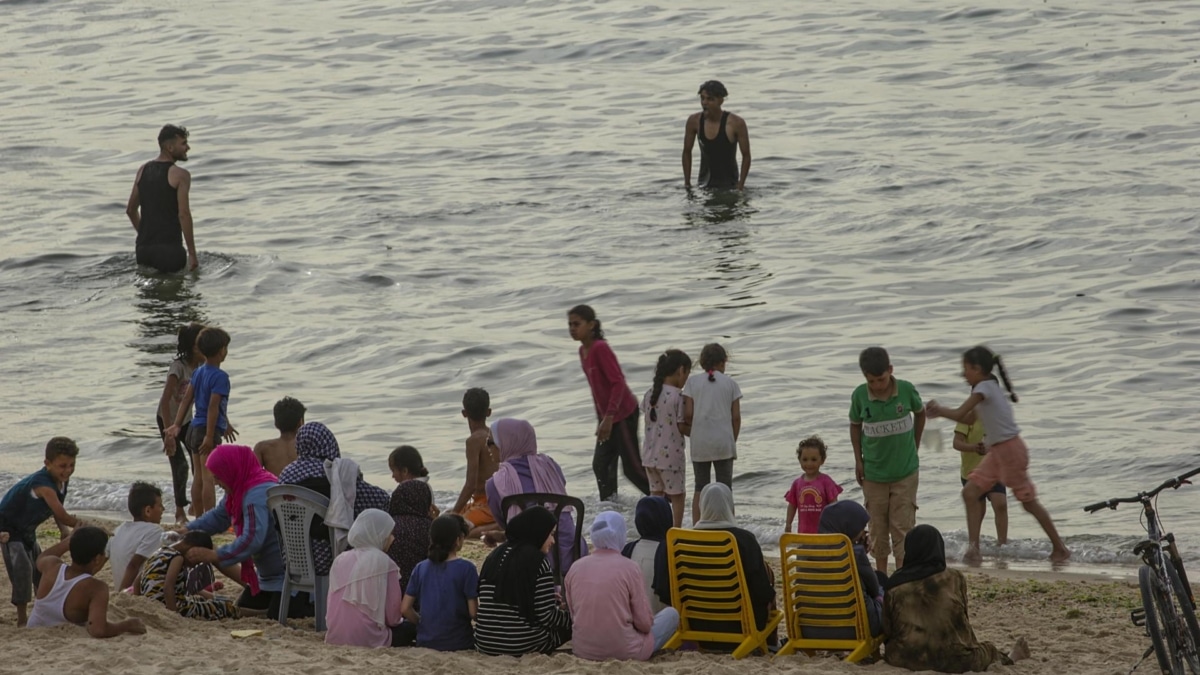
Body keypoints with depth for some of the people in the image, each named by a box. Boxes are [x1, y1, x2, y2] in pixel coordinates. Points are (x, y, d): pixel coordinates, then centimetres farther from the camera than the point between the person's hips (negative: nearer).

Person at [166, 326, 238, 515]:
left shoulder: (198, 372, 10)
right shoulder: (220, 377, -15)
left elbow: (186, 399, 12)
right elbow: (213, 407, -21)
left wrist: (177, 425, 15)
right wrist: (210, 436, -22)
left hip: (194, 428, 8)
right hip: (208, 430, -8)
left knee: (199, 479, 13)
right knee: (209, 479, -8)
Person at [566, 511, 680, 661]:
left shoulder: (575, 569, 0)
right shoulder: (629, 568, -12)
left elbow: (573, 616, 10)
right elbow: (644, 624, -9)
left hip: (583, 651, 5)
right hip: (624, 652, -5)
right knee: (671, 614, 17)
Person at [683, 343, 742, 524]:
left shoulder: (693, 382, 2)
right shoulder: (730, 383, 3)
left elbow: (688, 414, -3)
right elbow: (736, 417, 1)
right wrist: (733, 440, 13)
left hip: (700, 442, 1)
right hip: (723, 441, -1)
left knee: (700, 489, 9)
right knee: (725, 489, 5)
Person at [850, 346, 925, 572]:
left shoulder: (906, 390, -12)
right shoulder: (860, 396, -11)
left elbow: (920, 413, 8)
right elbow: (855, 425, 6)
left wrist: (913, 446, 9)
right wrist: (858, 460, 2)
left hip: (905, 471, -1)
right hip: (874, 473, 1)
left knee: (903, 527, -3)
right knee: (878, 528, 9)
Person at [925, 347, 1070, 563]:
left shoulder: (984, 388, -17)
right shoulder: (989, 387, 11)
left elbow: (959, 415, -20)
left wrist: (938, 409, -5)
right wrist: (940, 411, 10)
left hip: (1010, 449, -10)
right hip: (997, 451, 10)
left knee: (1028, 501, -1)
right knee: (970, 492, 4)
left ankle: (1059, 548, 8)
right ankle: (973, 546, 2)